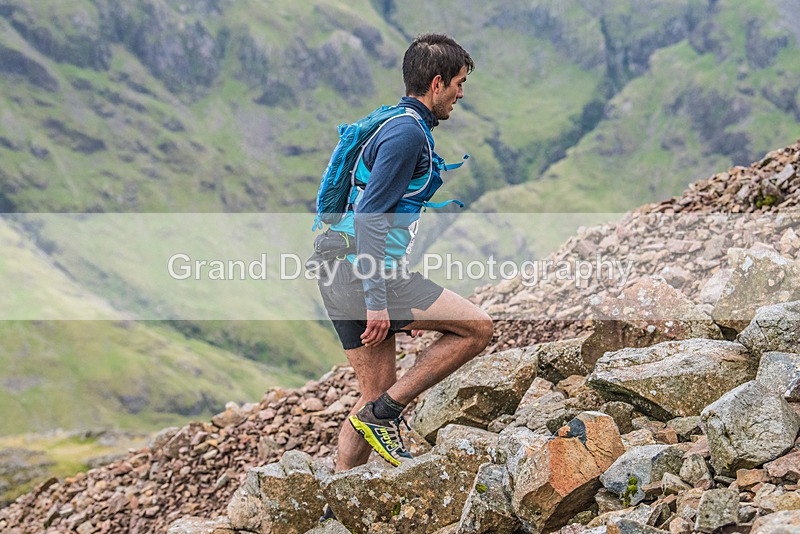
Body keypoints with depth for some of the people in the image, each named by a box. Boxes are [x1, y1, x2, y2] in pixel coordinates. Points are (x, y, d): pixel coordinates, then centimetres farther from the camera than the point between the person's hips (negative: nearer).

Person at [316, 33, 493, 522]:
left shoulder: (406, 127, 21)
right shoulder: (407, 133, -12)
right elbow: (370, 217, -20)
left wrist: (405, 304, 28)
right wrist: (376, 300, -22)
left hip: (344, 278, 10)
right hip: (364, 274, -10)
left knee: (377, 396, 13)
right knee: (477, 326, -8)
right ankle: (386, 411, -5)